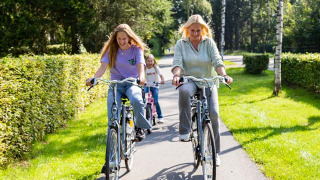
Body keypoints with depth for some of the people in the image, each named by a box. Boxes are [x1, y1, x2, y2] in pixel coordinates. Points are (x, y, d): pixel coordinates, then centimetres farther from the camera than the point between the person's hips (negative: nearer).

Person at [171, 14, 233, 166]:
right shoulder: (180, 44, 5)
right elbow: (177, 63, -8)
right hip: (189, 80, -1)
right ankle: (184, 132, -35)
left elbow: (217, 61, -6)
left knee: (213, 113, -16)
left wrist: (224, 75, -25)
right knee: (184, 91, -39)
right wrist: (176, 75, -30)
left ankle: (215, 152, 1)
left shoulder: (209, 42, 5)